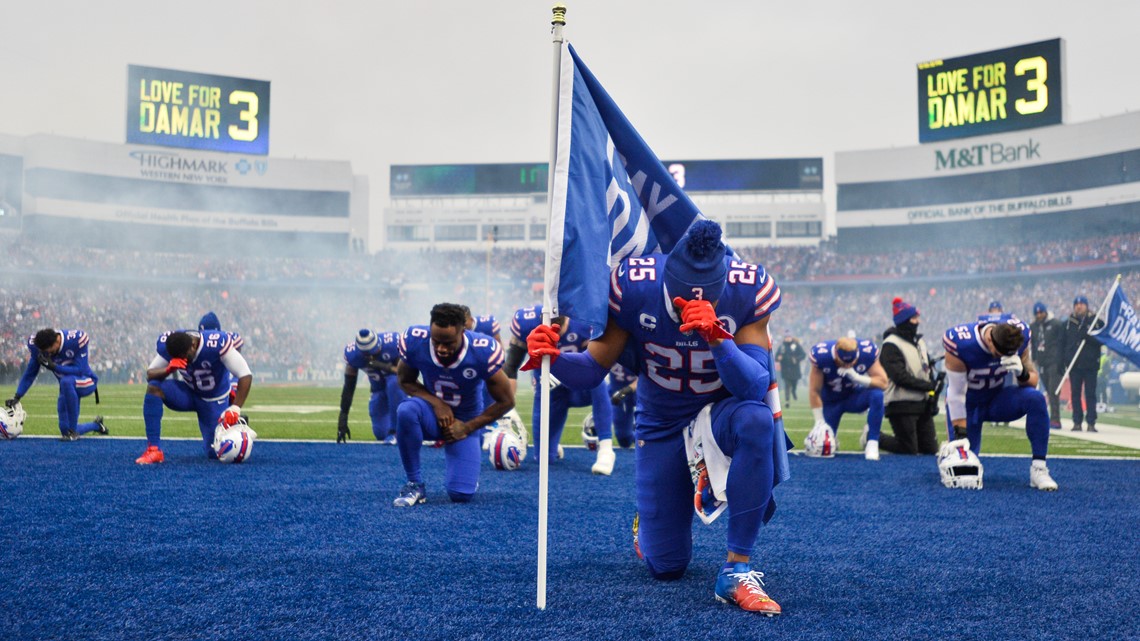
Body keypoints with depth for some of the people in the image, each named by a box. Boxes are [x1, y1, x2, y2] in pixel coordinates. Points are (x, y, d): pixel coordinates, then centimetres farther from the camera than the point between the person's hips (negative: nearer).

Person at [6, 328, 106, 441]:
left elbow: (80, 371, -26)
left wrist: (53, 366, -33)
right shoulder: (36, 345, -12)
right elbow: (30, 374, -3)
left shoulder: (76, 339, -27)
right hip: (68, 389, 6)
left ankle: (72, 430, -28)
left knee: (66, 381, -40)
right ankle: (96, 425, 33)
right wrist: (17, 397, -11)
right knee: (65, 429, -1)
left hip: (86, 382, -6)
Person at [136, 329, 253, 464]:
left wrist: (235, 408, -41)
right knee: (154, 387, -28)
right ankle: (154, 450, -23)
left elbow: (246, 375, -32)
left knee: (215, 452, -5)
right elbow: (150, 374, -18)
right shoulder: (166, 345, -21)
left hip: (213, 400, -3)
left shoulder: (217, 344, -33)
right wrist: (169, 369, -40)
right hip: (188, 393, 3)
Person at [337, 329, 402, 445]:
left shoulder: (392, 342, -31)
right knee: (381, 434, -2)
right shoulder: (352, 353, -22)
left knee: (393, 384, -40)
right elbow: (349, 387, -14)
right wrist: (343, 417, -16)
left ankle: (394, 431, -27)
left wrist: (385, 367, -42)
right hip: (378, 388, 3)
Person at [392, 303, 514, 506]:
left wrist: (466, 428, -12)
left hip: (465, 422, -1)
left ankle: (464, 470, 25)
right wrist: (437, 403, -20)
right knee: (406, 410, -37)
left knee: (461, 495, -14)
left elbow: (506, 401, -13)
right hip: (432, 413, 1)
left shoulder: (483, 351, -26)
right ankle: (415, 484, -17)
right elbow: (405, 380, -4)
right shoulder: (414, 341, -23)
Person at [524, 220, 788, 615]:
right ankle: (649, 519, 40)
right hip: (662, 427, 1)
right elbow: (592, 371, -15)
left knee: (755, 421, -40)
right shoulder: (633, 285, -22)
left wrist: (716, 335, -47)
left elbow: (755, 387, -30)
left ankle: (737, 570, -25)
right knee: (666, 566, 2)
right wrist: (552, 359, -36)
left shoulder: (749, 290, -23)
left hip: (723, 409, 0)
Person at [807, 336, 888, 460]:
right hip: (831, 402, 0)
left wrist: (858, 378, -38)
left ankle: (872, 442, -21)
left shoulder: (867, 352, -26)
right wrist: (819, 421, -19)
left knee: (877, 395, -33)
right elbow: (815, 391, -19)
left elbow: (883, 383, -22)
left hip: (855, 396, 1)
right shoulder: (821, 356, -29)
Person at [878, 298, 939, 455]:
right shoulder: (891, 345, -12)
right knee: (909, 450, -4)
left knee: (931, 450, 8)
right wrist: (929, 386, -17)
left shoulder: (919, 342, 15)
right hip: (902, 406, -8)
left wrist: (932, 395, 1)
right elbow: (900, 377, -19)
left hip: (922, 405, 8)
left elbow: (928, 369, 15)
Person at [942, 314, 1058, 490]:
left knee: (1036, 399, -28)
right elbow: (956, 395, -25)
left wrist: (1021, 373, -34)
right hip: (969, 405, -3)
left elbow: (1032, 381, -9)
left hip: (998, 398, 3)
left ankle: (1038, 469, -22)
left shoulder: (1020, 335, -20)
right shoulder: (961, 344, -33)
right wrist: (960, 436, -25)